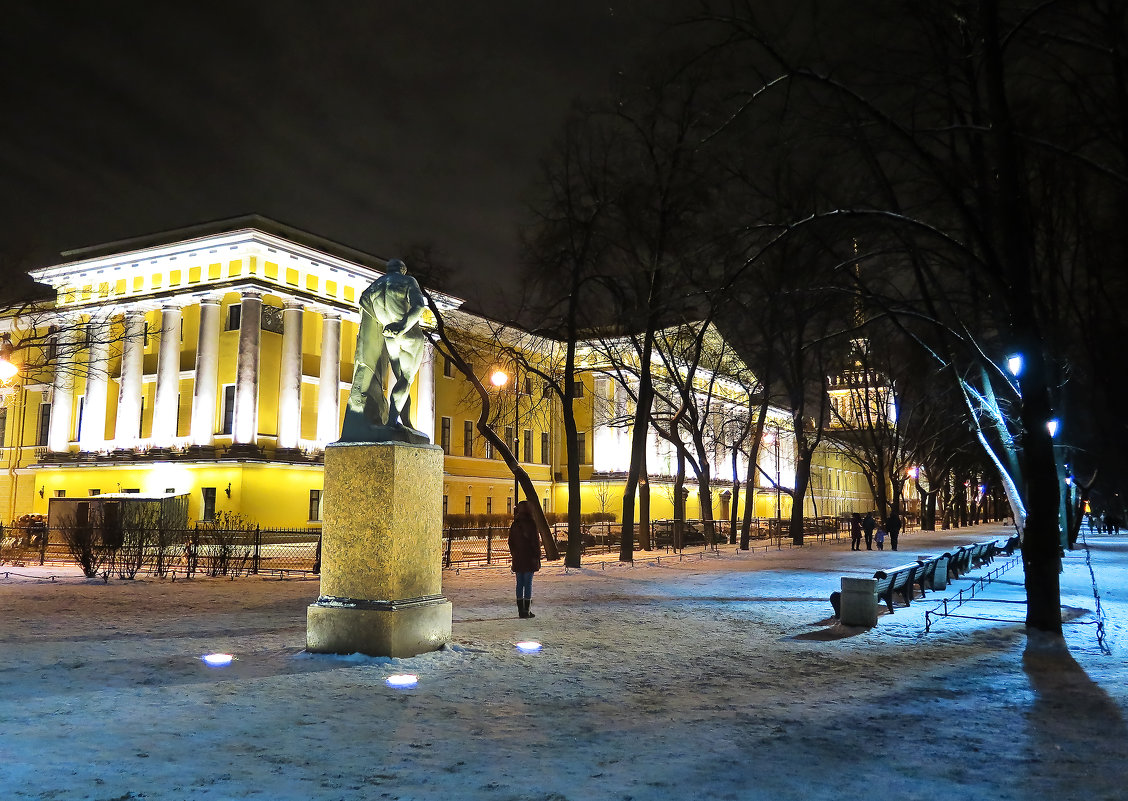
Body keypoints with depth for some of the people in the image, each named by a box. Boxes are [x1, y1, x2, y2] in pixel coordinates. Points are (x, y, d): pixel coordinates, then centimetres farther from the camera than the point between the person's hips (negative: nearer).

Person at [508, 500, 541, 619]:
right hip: (529, 558, -5)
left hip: (517, 559, 5)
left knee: (520, 583, 10)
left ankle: (520, 610, 13)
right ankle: (526, 610, 1)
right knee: (528, 584, 0)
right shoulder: (531, 524, -11)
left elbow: (511, 542, 11)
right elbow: (535, 542, -12)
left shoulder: (514, 525, 6)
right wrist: (536, 556, -6)